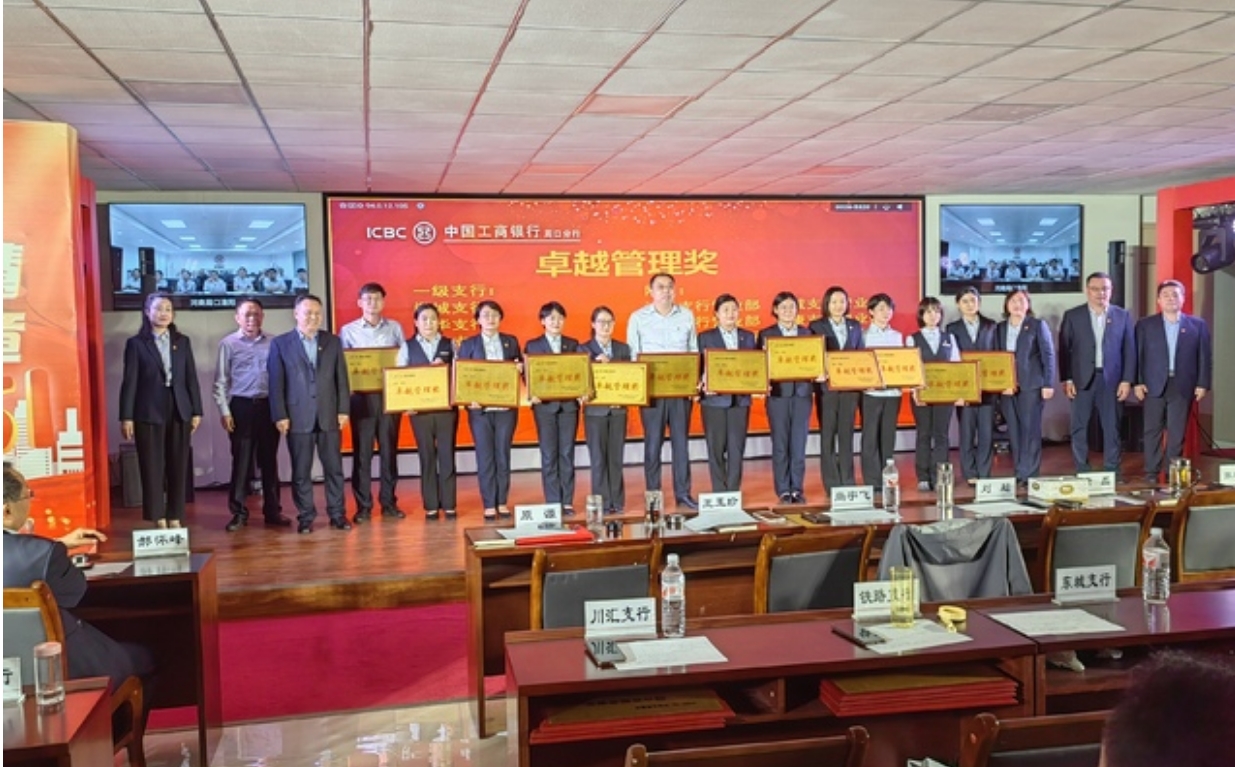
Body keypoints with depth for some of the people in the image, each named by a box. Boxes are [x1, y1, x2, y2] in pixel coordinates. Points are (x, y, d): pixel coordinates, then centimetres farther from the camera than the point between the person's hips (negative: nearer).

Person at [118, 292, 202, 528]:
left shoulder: (182, 341, 10)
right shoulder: (136, 343, 1)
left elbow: (191, 378, 8)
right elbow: (129, 381, -2)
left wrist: (196, 411, 3)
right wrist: (126, 417, -7)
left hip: (179, 411, 3)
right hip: (149, 413, -3)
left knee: (178, 467, 5)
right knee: (152, 467, 1)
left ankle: (175, 518, 13)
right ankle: (158, 519, 7)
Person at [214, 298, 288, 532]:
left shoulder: (273, 343, 5)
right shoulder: (228, 344, 1)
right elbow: (221, 382, 1)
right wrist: (224, 411, -6)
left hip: (268, 406, 2)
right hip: (241, 407, -2)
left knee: (269, 460, 8)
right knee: (241, 460, 1)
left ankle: (272, 511, 16)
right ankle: (239, 513, 9)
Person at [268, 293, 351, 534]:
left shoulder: (333, 341, 10)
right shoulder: (280, 343, 3)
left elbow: (341, 378, 8)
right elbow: (276, 383, -1)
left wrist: (343, 410, 2)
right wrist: (280, 416, -7)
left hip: (329, 416, 2)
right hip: (298, 417, -2)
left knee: (334, 468, 5)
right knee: (301, 471, 3)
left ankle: (337, 514, 14)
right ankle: (305, 517, 12)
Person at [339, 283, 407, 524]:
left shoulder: (395, 328, 8)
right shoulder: (348, 331, 3)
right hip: (361, 397, -1)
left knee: (389, 450, 7)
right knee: (362, 452, 1)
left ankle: (389, 502, 15)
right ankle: (363, 506, 7)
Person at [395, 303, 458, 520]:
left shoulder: (450, 345, 7)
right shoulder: (408, 347, 6)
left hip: (447, 408, 0)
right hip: (420, 409, 0)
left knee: (447, 455, 2)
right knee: (427, 456, 5)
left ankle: (449, 504, 10)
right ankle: (431, 506, 12)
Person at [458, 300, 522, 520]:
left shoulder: (511, 341, 10)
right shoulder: (468, 344, 4)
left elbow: (520, 368, 14)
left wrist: (520, 368, -10)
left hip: (506, 407, 2)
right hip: (480, 409, -1)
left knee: (503, 455, 6)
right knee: (485, 457, 1)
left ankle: (502, 502, 14)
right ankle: (489, 504, 7)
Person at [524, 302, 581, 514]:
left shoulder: (573, 344, 11)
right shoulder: (532, 345, 6)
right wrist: (533, 394, -15)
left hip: (569, 404, 2)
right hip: (545, 405, -1)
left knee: (567, 453, 3)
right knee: (549, 454, 0)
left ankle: (567, 502, 8)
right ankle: (553, 503, 5)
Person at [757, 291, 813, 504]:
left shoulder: (806, 333, 12)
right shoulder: (766, 334, 4)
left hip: (802, 393, 2)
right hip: (778, 394, -2)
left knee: (799, 443, 2)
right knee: (780, 444, 1)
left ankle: (797, 489, 11)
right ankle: (783, 490, 8)